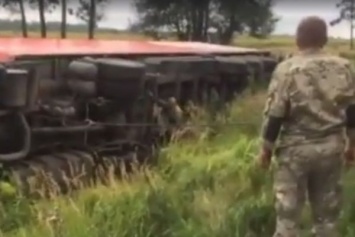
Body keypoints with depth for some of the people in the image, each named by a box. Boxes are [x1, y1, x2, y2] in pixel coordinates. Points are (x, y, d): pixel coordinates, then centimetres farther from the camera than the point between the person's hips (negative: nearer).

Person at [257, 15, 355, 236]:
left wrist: (267, 147, 1)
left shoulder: (287, 70, -11)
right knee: (327, 212, 15)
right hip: (332, 147, 4)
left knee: (288, 212, 7)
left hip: (296, 148, -3)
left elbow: (275, 114, -11)